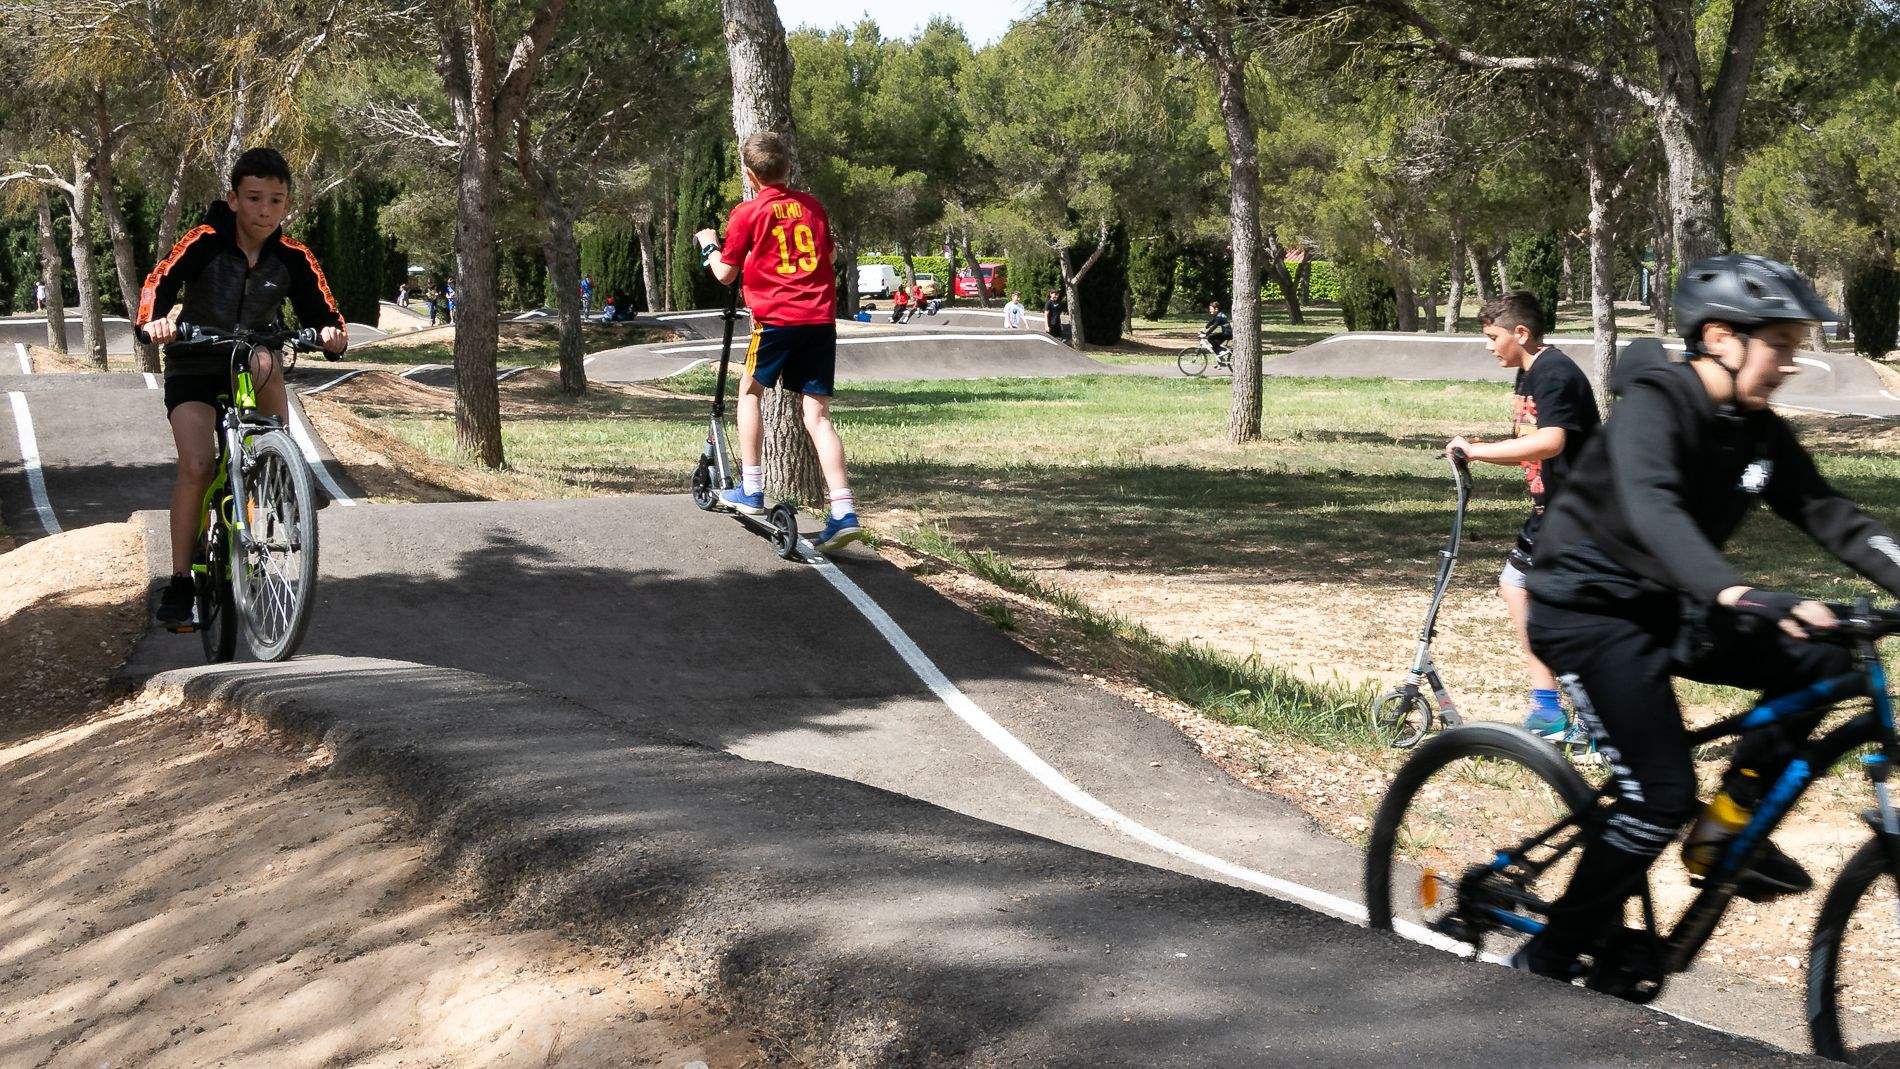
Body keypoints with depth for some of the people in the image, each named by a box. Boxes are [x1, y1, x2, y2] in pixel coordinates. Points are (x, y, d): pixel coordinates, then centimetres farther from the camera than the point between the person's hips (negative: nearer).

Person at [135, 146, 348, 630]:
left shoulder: (293, 259, -11)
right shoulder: (206, 241, -16)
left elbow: (323, 314, -16)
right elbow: (159, 282, -27)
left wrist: (332, 334, -40)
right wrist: (154, 319, -49)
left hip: (246, 368, 2)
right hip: (194, 368, -2)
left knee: (263, 361, -35)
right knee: (196, 465, -19)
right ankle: (179, 584, -11)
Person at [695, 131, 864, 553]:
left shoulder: (748, 214, -1)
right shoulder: (812, 205, 12)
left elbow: (725, 273, 4)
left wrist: (708, 245, 22)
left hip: (776, 319, -4)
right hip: (821, 319, 4)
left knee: (750, 390, 20)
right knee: (817, 414, 2)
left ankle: (751, 490, 17)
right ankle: (844, 512, -10)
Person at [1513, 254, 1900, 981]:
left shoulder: (1761, 434, 2)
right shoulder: (1654, 403, -21)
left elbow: (1832, 518, -2)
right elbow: (1652, 511, -38)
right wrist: (1737, 594, -53)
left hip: (1664, 609, 7)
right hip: (1586, 610, -7)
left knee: (1817, 662, -11)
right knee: (1662, 794, -16)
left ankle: (1727, 827, 3)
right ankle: (1546, 963, -2)